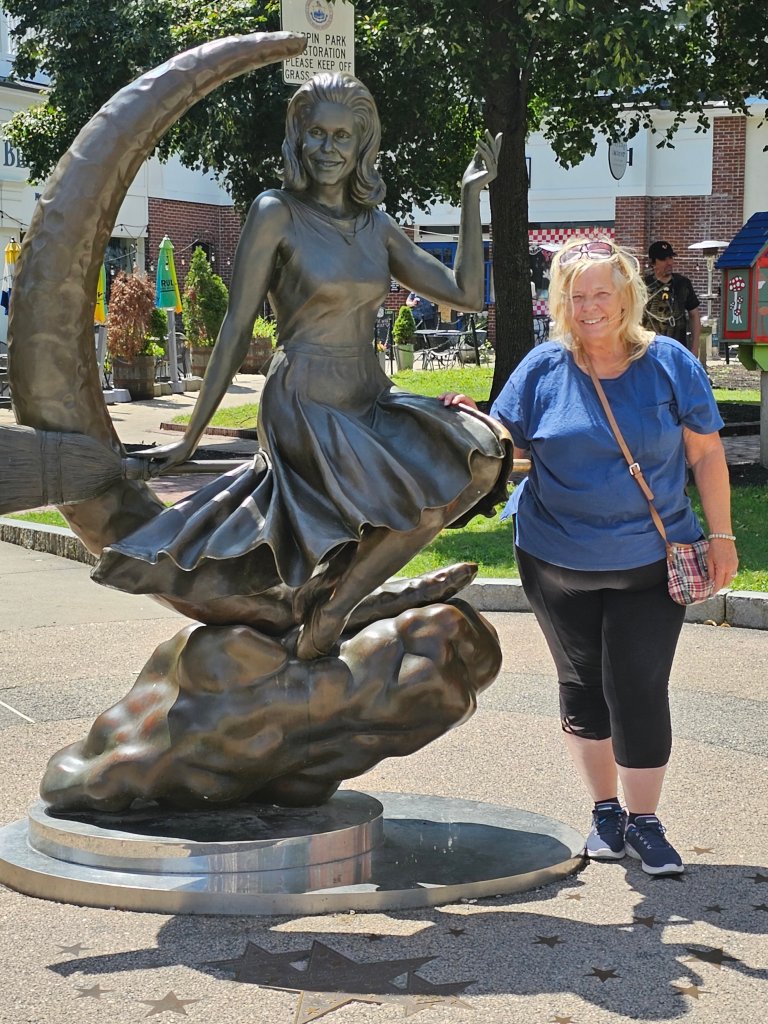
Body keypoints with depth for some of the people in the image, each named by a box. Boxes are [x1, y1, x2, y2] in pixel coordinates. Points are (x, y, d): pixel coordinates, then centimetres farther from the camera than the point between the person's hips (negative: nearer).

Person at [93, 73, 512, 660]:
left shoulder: (376, 224, 12)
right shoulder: (277, 213, -5)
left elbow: (466, 294, 8)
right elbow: (237, 328, -4)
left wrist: (471, 196, 9)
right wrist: (190, 439, -3)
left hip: (371, 401, 7)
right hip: (304, 404, -7)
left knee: (477, 454, -17)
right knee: (421, 499, -29)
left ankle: (332, 600, -8)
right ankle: (325, 609, -3)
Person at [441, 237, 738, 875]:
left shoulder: (670, 364, -3)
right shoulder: (543, 368, -1)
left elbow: (706, 453, 1)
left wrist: (721, 535, -1)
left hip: (650, 562, -2)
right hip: (558, 560, 2)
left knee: (638, 688, -4)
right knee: (583, 685, 12)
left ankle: (643, 821, 12)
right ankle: (605, 811, 28)